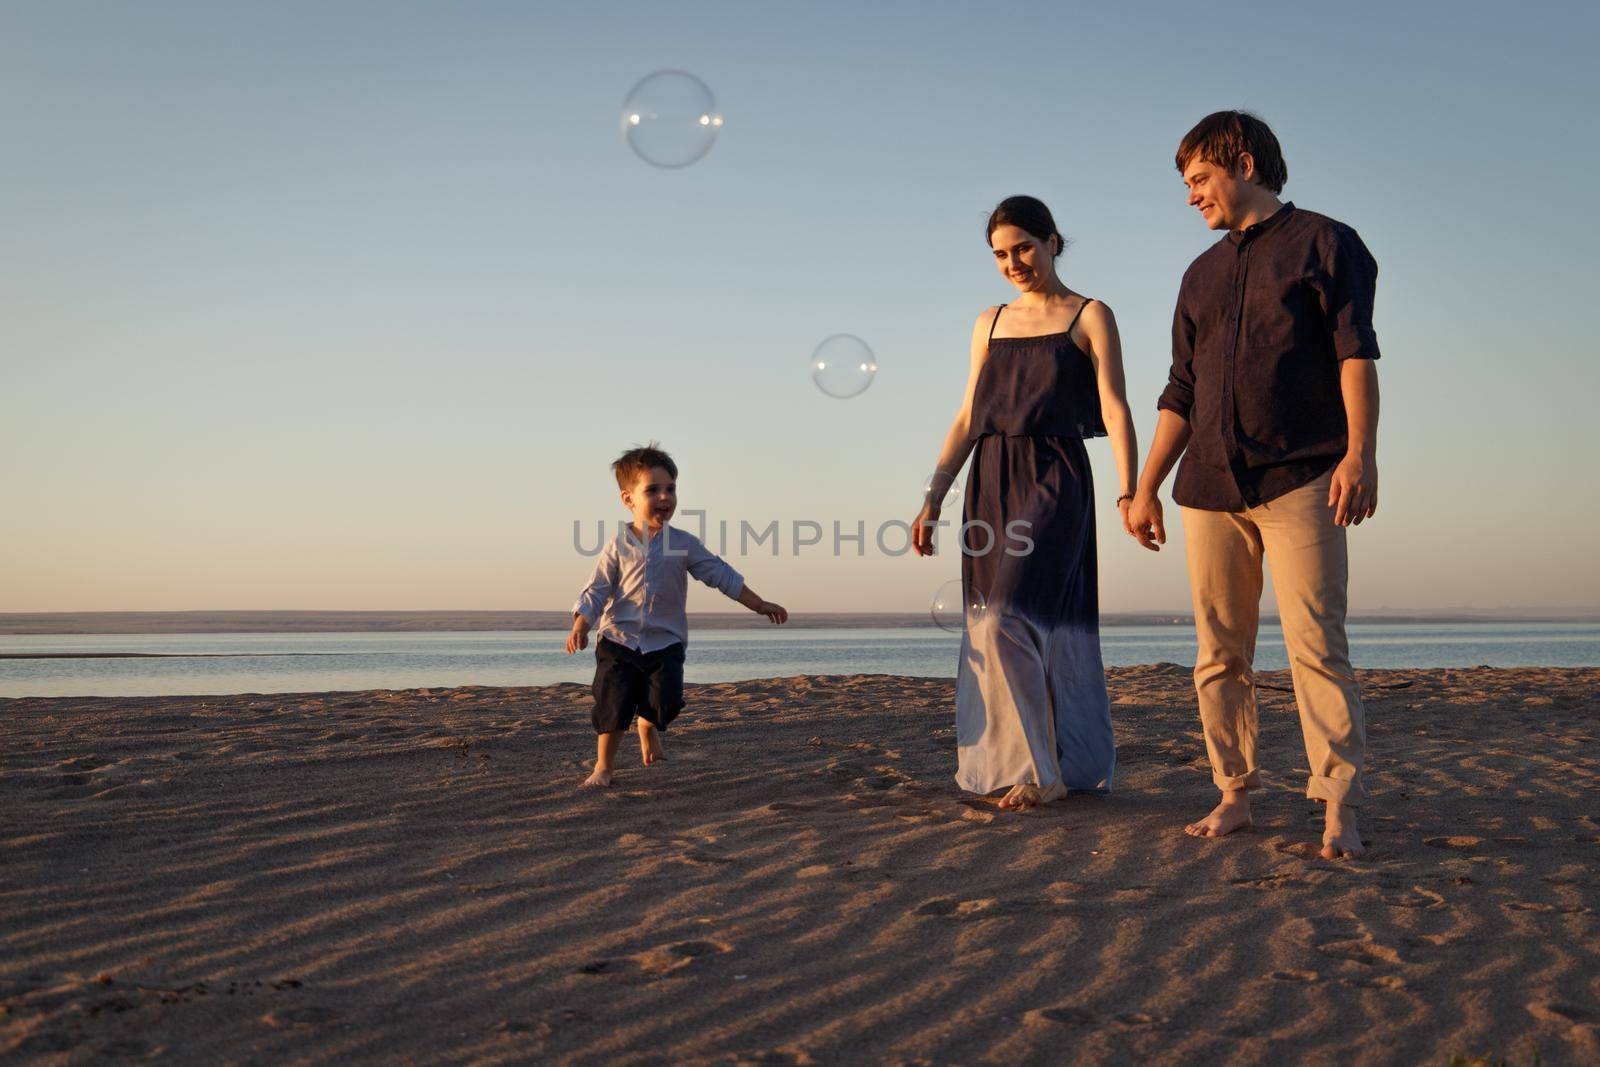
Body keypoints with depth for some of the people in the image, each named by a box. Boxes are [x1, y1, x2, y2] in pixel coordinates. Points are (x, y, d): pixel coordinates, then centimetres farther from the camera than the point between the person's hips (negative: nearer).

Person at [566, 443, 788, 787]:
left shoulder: (684, 544, 0)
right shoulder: (618, 546, -3)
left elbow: (721, 575, 5)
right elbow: (597, 591, -2)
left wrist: (760, 605, 4)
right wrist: (580, 627, -17)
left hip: (665, 642, 1)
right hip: (619, 641, -1)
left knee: (665, 702, -8)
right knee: (613, 703, -6)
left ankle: (648, 727, 28)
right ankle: (603, 766, 12)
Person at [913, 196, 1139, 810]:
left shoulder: (1090, 317, 3)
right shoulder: (990, 324, 16)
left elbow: (1114, 410, -6)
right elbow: (968, 419, 15)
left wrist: (1129, 492, -18)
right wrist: (934, 499, 8)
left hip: (1055, 482, -5)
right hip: (991, 484, 5)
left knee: (1007, 620, -16)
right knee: (1048, 630, 6)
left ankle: (1038, 767, -6)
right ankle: (1078, 767, 14)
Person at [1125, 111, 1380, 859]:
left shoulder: (1325, 244, 8)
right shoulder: (1201, 276, 22)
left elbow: (1355, 353, -4)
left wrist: (1360, 451, -18)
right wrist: (1146, 488, 17)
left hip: (1299, 481, -5)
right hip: (1209, 489, 5)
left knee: (1316, 645, -10)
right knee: (1219, 656, 3)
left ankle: (1339, 811, -7)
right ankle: (1234, 796, 10)